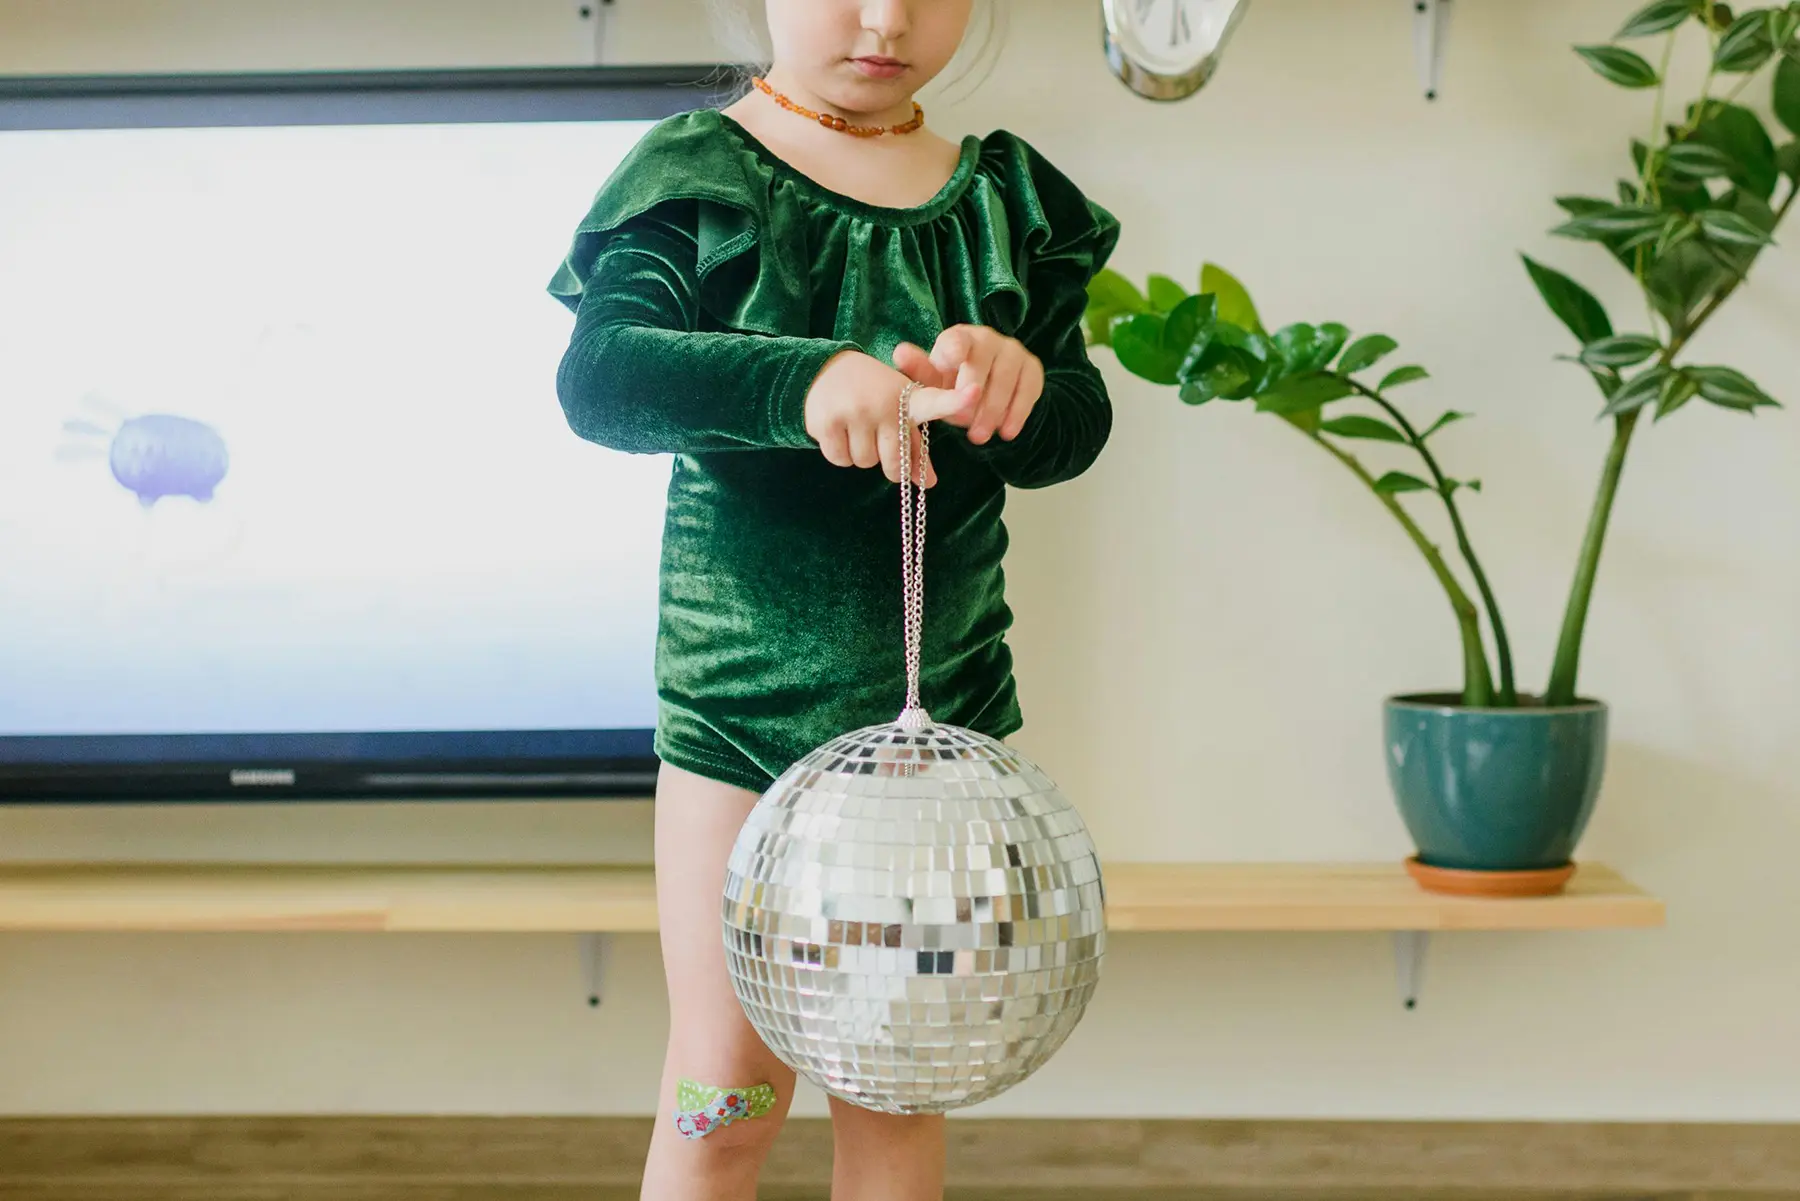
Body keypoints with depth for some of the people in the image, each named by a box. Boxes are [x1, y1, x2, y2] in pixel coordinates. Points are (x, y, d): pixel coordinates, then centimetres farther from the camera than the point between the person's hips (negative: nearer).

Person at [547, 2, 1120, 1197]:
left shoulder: (1008, 196, 5)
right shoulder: (696, 174, -6)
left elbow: (1078, 426, 1)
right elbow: (599, 373, -22)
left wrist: (1023, 385, -23)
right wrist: (802, 380, -39)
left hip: (946, 702, 3)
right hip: (739, 706, -3)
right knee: (726, 1095, 4)